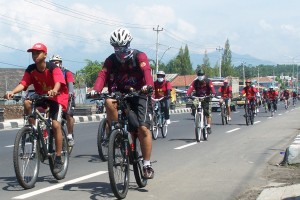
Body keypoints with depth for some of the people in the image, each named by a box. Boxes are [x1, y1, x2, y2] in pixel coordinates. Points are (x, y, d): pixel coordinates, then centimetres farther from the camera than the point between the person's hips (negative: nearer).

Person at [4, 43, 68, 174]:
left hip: (57, 97, -5)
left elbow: (58, 82, -37)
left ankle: (58, 159, -13)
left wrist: (54, 91, -60)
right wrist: (12, 92, -41)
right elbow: (23, 83, -21)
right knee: (27, 103, -27)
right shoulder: (31, 69, -9)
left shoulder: (53, 68, -21)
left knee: (56, 124, -19)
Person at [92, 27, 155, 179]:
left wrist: (148, 85, -49)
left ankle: (147, 165, -6)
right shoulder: (111, 60, -1)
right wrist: (95, 90, -36)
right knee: (109, 102, -31)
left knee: (143, 129, -15)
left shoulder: (139, 56, -9)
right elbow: (102, 75, -16)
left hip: (139, 95, -3)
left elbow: (146, 71, -27)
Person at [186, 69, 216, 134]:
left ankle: (209, 127, 0)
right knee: (194, 107, -27)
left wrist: (213, 94, -46)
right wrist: (187, 94, -37)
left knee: (208, 113, -6)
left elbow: (212, 88, -25)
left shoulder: (208, 81, -9)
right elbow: (191, 88, -18)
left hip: (206, 98, -2)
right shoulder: (195, 82, -4)